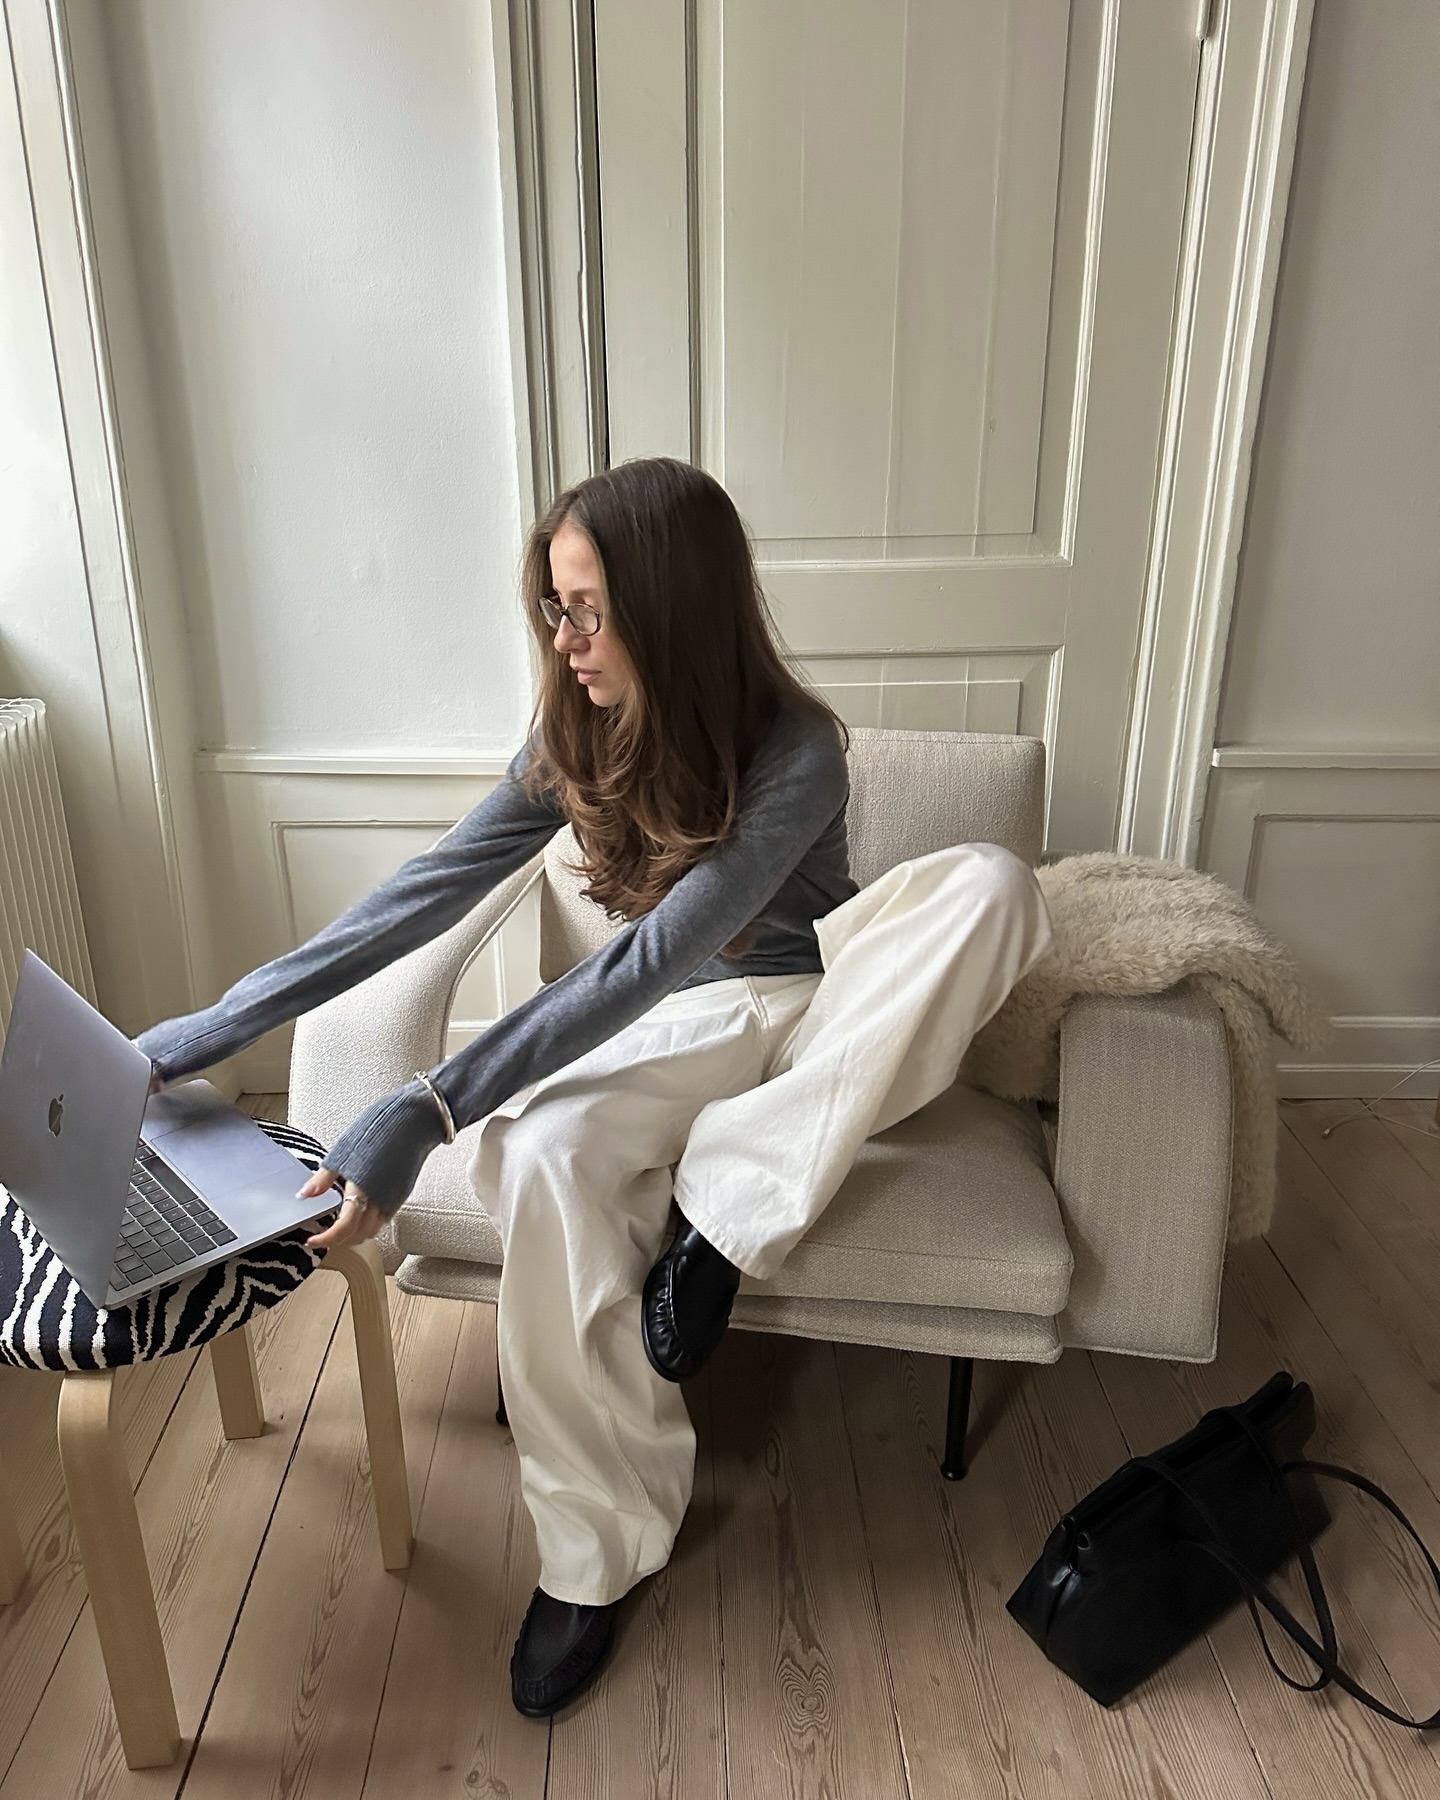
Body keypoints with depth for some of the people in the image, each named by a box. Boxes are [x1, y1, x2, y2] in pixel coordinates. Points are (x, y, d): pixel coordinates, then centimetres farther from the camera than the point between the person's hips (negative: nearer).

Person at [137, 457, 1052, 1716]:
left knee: (992, 882, -32)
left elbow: (645, 962, -34)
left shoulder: (795, 753, -26)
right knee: (539, 1156, -32)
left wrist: (426, 1112, -40)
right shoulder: (581, 733, -8)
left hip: (825, 1003, -2)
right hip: (685, 1022, 3)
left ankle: (727, 1209, -28)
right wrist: (223, 1023, -12)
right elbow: (432, 890, -9)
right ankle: (598, 1545, -14)